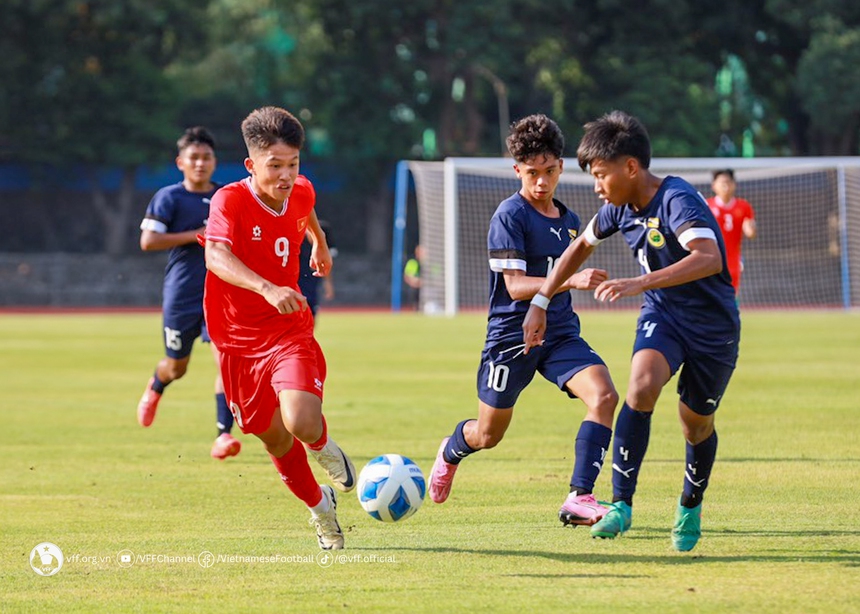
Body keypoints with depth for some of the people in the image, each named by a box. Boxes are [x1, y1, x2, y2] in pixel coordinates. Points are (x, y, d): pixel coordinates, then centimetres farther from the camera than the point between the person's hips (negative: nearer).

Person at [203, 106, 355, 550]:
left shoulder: (300, 192, -5)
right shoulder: (231, 201, -21)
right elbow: (216, 255, -40)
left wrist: (319, 242, 42)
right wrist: (268, 288, -55)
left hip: (290, 333, 1)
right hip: (239, 341, -1)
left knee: (301, 421, -24)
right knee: (274, 439, 11)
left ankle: (323, 447, 14)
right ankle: (319, 506, 40)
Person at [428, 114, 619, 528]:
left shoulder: (569, 221, 10)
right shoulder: (510, 216, -12)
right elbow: (515, 286, -21)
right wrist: (571, 281, -32)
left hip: (560, 334, 5)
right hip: (512, 335, -5)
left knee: (604, 396, -23)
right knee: (488, 435, 9)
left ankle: (579, 498, -24)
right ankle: (450, 453, 46)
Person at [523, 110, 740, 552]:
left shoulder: (678, 201, -28)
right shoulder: (620, 208, -5)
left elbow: (709, 259, -46)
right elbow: (581, 247, 15)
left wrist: (641, 283, -54)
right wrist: (539, 303, 13)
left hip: (713, 325, -4)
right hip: (662, 315, 4)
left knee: (697, 425, 10)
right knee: (642, 389, -25)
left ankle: (691, 507, 39)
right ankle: (621, 505, -25)